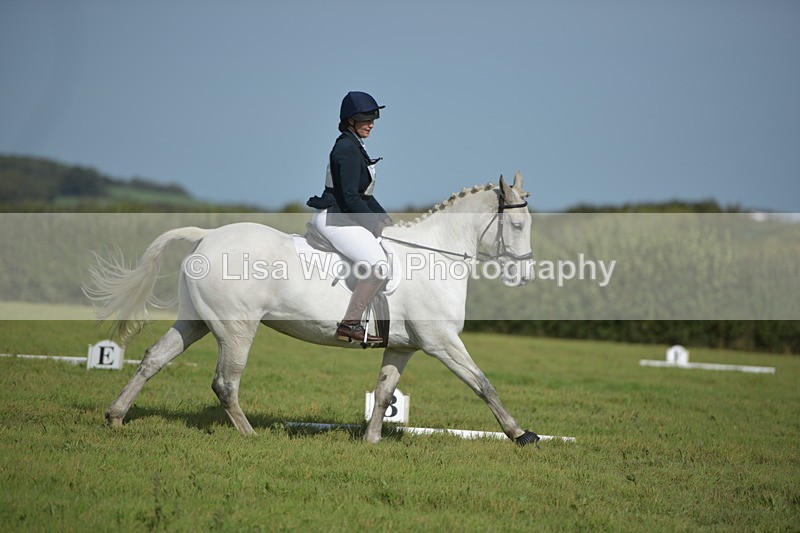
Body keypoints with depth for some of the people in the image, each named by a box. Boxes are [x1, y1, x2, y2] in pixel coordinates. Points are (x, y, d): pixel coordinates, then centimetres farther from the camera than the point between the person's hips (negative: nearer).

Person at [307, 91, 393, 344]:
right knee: (377, 264, -21)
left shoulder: (354, 147, 18)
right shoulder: (347, 149, -15)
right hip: (333, 218, -11)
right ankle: (349, 324, -18)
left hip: (343, 216, 11)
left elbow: (364, 194, 22)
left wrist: (386, 221, 15)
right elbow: (350, 197, -20)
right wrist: (376, 225, -12)